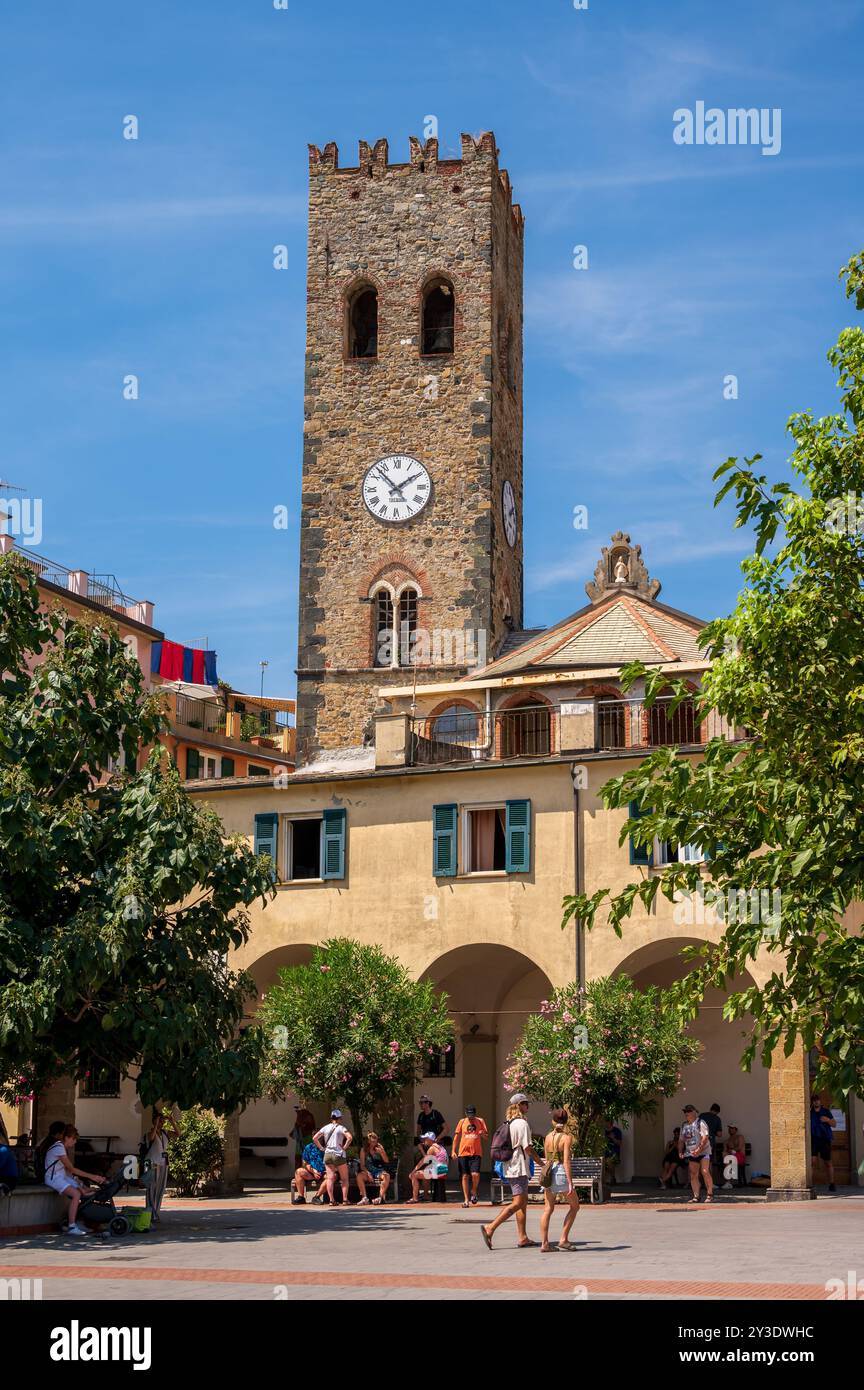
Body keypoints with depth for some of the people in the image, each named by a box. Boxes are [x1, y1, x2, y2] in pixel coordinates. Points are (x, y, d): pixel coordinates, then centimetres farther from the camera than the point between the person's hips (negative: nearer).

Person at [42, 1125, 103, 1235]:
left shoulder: (63, 1146, 12)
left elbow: (68, 1170, 8)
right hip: (53, 1179, -10)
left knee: (85, 1192, 0)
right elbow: (71, 1169, -20)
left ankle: (77, 1223, 8)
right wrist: (91, 1176, -19)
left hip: (63, 1177, 10)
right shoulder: (58, 1147, -19)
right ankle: (71, 1227, -28)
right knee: (76, 1194, -28)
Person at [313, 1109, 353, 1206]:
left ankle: (331, 1200, -6)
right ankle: (345, 1199, -1)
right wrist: (345, 1147, -8)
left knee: (330, 1178, 2)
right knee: (344, 1178, 6)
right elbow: (349, 1137, -20)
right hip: (339, 1155, -4)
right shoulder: (340, 1128, -5)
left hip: (327, 1155, 4)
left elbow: (314, 1138, 7)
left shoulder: (325, 1127, 8)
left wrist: (322, 1148, 9)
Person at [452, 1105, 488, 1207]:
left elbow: (486, 1136, 9)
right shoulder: (462, 1122, 8)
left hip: (476, 1153, -1)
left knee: (475, 1174, -16)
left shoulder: (480, 1122, 6)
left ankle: (474, 1192, 12)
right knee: (465, 1176, 1)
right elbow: (456, 1137, 11)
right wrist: (454, 1151, 4)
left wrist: (483, 1134, -15)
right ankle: (466, 1200, 8)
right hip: (463, 1153, 1)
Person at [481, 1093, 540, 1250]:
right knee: (517, 1203, -10)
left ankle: (523, 1238, 12)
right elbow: (527, 1148, -16)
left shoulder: (508, 1124, 13)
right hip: (519, 1168, -10)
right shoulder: (522, 1123, -14)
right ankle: (490, 1228, -17)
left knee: (523, 1202, 13)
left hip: (510, 1168, 10)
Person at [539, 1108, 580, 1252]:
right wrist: (570, 1183, -16)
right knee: (574, 1206, 11)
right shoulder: (567, 1137, -8)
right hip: (561, 1172, -5)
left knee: (548, 1210, 6)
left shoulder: (548, 1137, 9)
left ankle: (544, 1243, 0)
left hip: (548, 1172, 5)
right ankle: (564, 1239, 4)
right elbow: (566, 1161, -15)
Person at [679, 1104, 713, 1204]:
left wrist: (699, 1150, -23)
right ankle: (696, 1197, 6)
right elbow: (681, 1140, 20)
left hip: (703, 1152, -6)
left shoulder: (700, 1123, -8)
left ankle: (710, 1194, -8)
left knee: (705, 1172, -15)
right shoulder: (684, 1126, 13)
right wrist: (680, 1151, 6)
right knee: (693, 1175, 2)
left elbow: (705, 1138, -16)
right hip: (691, 1153, 6)